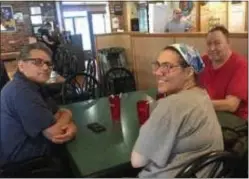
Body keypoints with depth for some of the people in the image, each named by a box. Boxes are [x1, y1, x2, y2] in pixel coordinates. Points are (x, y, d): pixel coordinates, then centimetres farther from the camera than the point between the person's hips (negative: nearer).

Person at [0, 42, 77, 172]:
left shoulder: (33, 85, 7)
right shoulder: (21, 91, -26)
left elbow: (59, 113, 6)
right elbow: (55, 134, -26)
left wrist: (72, 126, -15)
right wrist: (67, 115, -6)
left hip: (33, 146, 9)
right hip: (23, 162, -9)